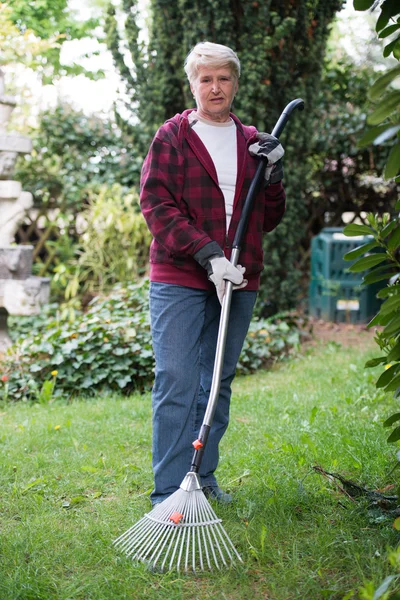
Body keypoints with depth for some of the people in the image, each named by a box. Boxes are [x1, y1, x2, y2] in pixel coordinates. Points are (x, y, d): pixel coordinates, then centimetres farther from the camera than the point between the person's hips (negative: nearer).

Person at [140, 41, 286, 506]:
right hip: (179, 279, -4)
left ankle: (204, 477, 24)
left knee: (219, 383, 11)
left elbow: (268, 220, 16)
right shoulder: (172, 137, 1)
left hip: (238, 280, 5)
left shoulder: (251, 142, 14)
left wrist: (273, 174, -3)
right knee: (176, 383, -8)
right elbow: (157, 205, -8)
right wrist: (207, 254, -19)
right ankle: (170, 492, -2)